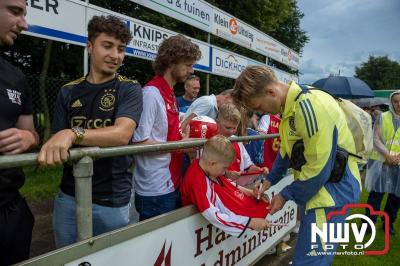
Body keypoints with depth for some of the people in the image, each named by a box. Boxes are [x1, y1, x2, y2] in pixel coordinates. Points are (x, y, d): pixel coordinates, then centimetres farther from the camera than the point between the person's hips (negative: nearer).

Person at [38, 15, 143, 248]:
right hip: (69, 197, 4)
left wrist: (73, 134, -37)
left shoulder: (129, 89, -6)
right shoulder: (68, 92, 5)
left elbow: (122, 134, -23)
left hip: (112, 200, -3)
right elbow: (58, 142, 3)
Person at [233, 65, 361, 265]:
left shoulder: (310, 107, -26)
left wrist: (286, 195, -12)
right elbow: (287, 150, 16)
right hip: (312, 188, 10)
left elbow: (318, 170, -24)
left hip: (331, 190, -9)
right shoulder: (292, 105, 5)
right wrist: (270, 180, 12)